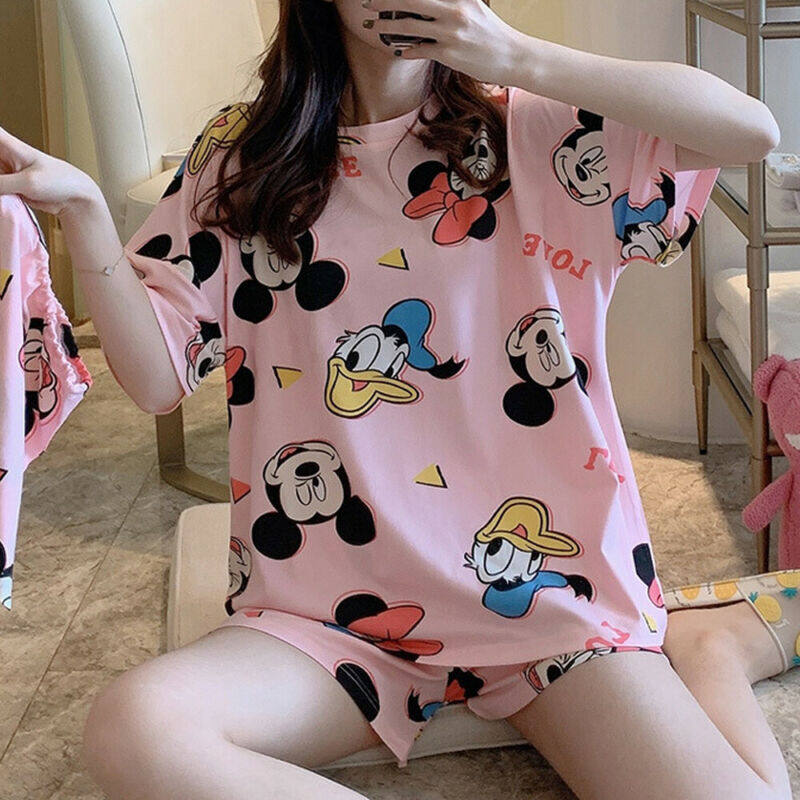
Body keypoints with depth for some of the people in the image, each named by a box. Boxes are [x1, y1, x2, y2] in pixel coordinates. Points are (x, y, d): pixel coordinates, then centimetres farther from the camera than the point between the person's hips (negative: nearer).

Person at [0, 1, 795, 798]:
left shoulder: (531, 133, 4)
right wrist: (82, 210, -15)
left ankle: (702, 644, 9)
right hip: (332, 608, 2)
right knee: (130, 730, -28)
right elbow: (156, 377, 1)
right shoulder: (241, 154, 8)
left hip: (539, 580, -2)